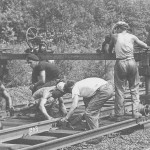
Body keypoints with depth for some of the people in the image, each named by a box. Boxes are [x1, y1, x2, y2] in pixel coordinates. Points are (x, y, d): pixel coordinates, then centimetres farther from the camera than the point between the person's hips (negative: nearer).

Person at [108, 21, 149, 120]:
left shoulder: (114, 36, 8)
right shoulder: (132, 36, 10)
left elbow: (109, 50, 22)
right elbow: (145, 46, 16)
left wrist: (110, 53, 44)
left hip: (120, 64, -1)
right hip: (131, 62, 1)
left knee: (119, 89, 5)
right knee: (134, 88, 12)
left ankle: (119, 115, 6)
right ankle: (136, 112, 8)